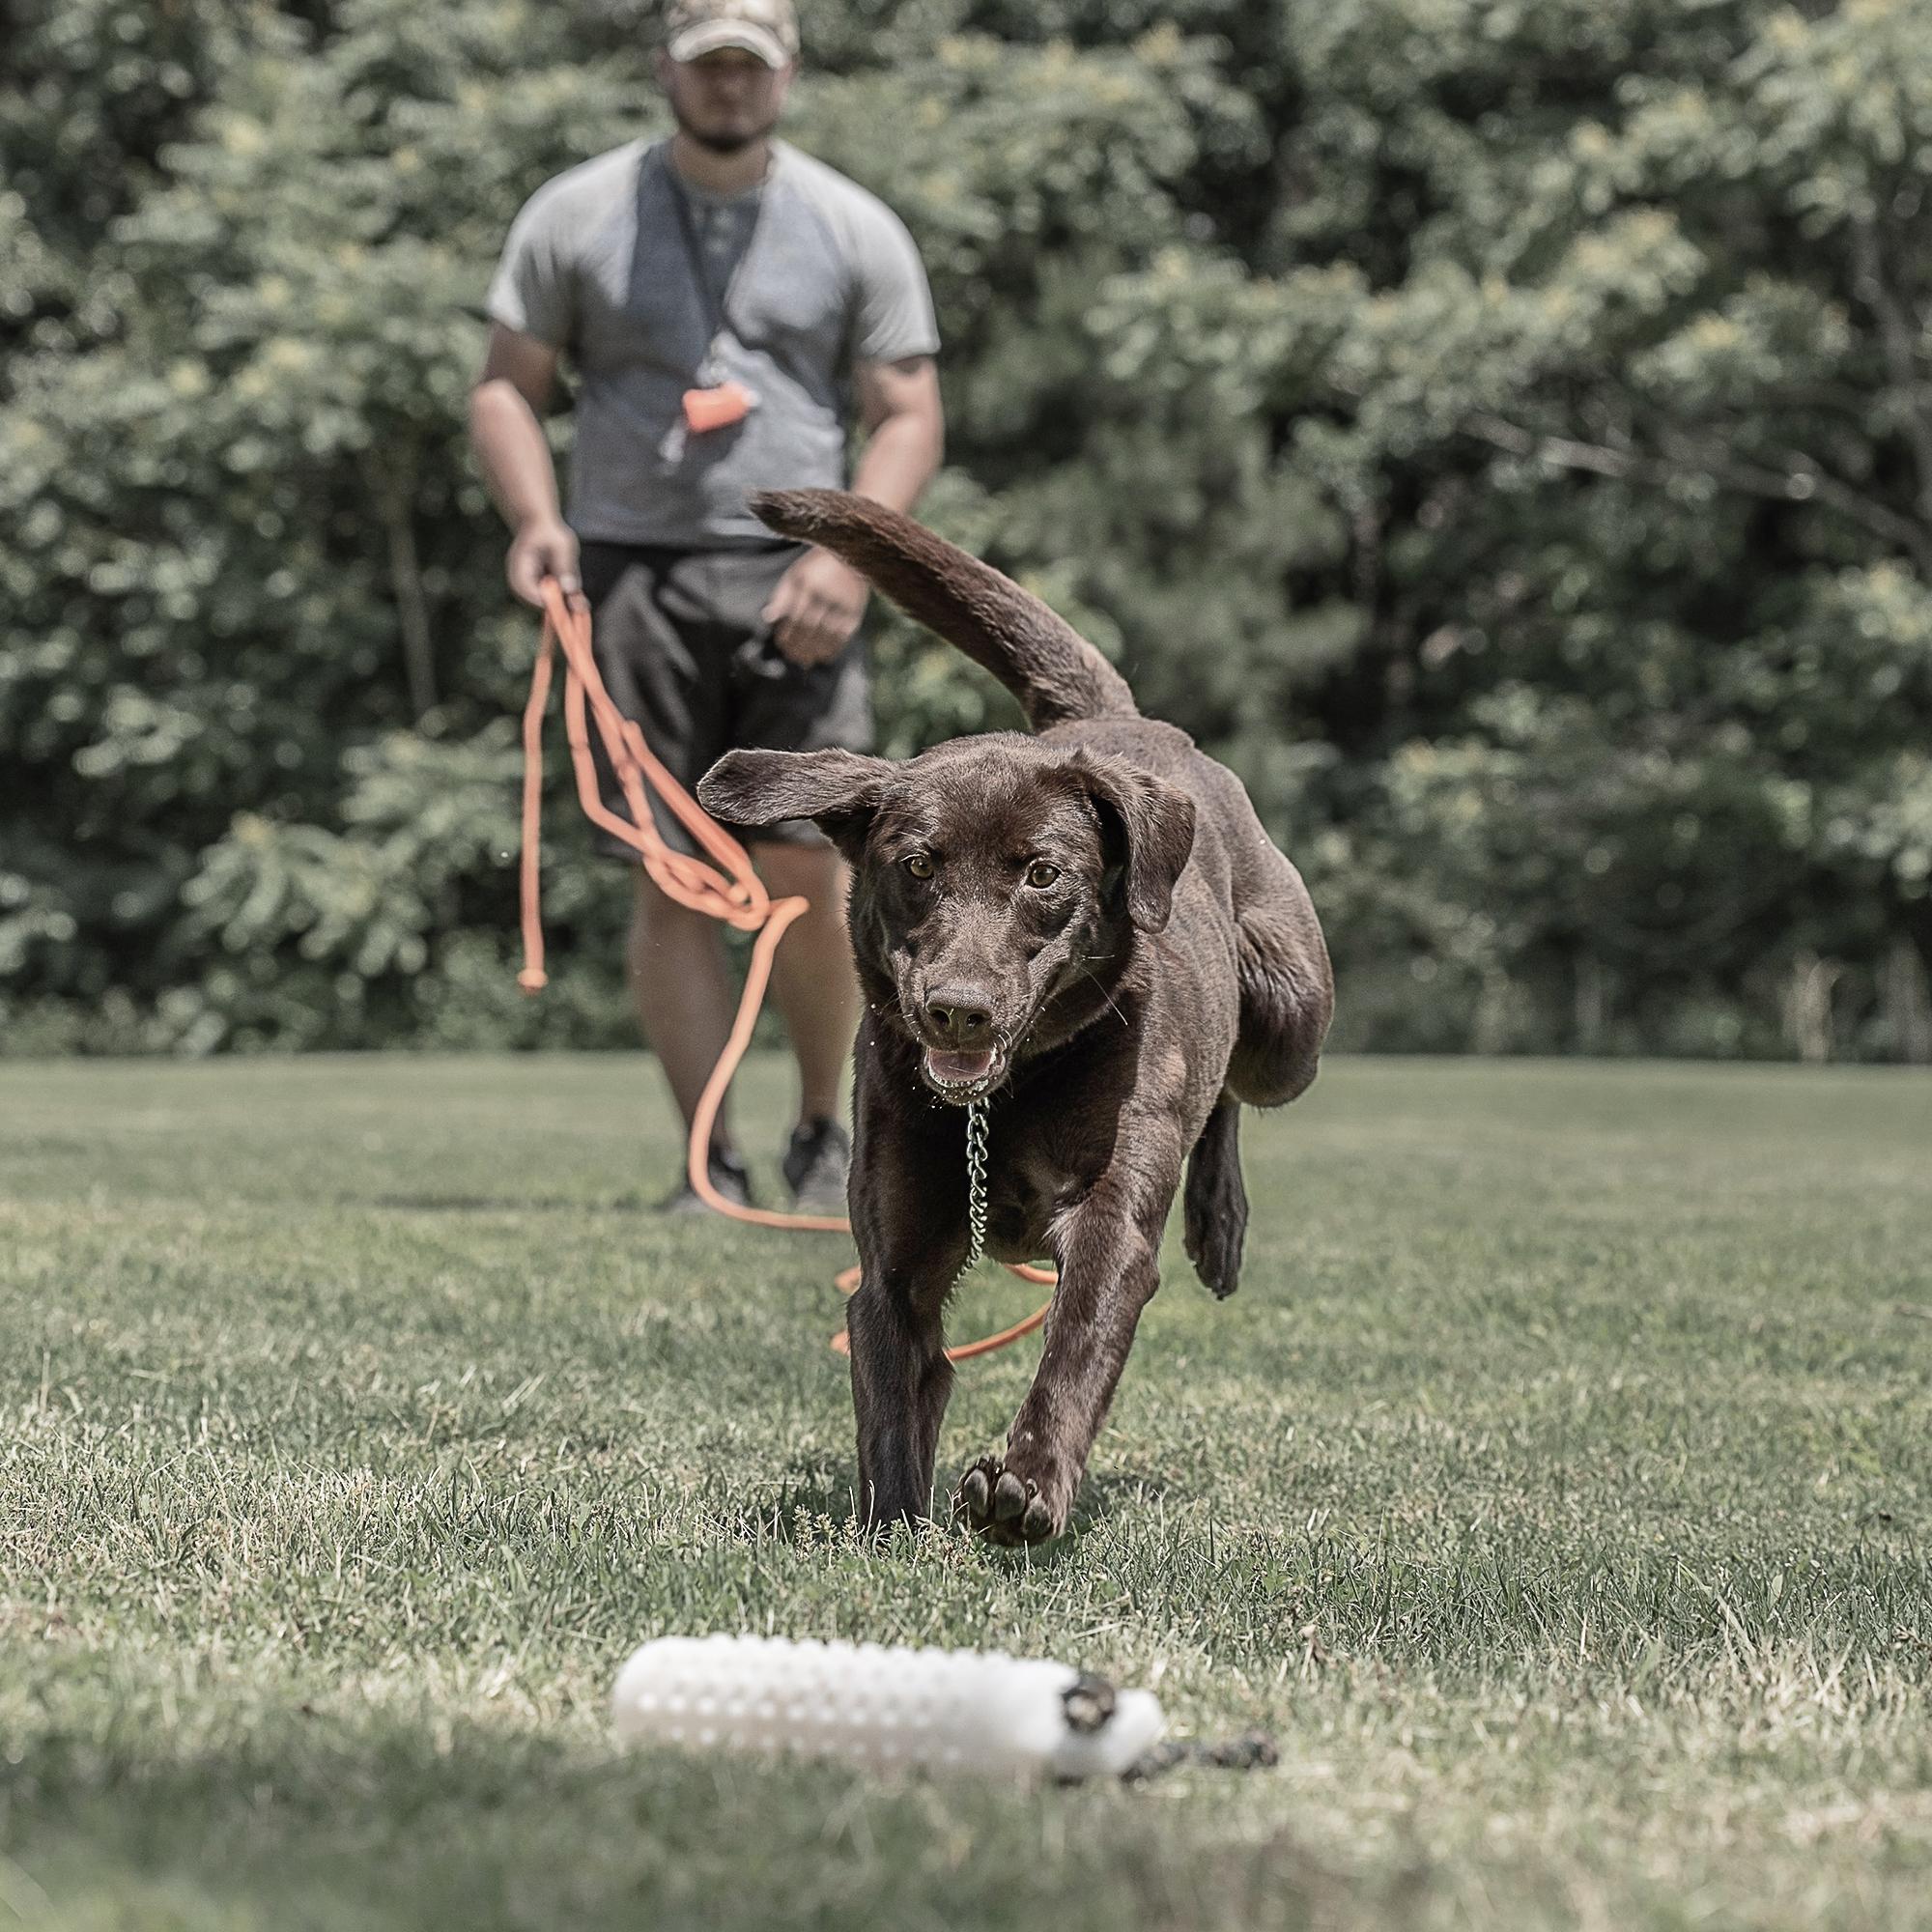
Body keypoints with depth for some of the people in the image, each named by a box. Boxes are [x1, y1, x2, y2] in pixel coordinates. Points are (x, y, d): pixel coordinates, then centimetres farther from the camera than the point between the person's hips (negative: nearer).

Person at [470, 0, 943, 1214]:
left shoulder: (857, 231, 8)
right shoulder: (577, 216, 9)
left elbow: (908, 415, 6)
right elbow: (507, 386, 11)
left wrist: (851, 554, -10)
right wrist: (536, 517, -8)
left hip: (795, 577, 0)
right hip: (632, 571, 1)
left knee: (804, 864, -9)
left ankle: (824, 1134, 11)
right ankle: (713, 1167, 2)